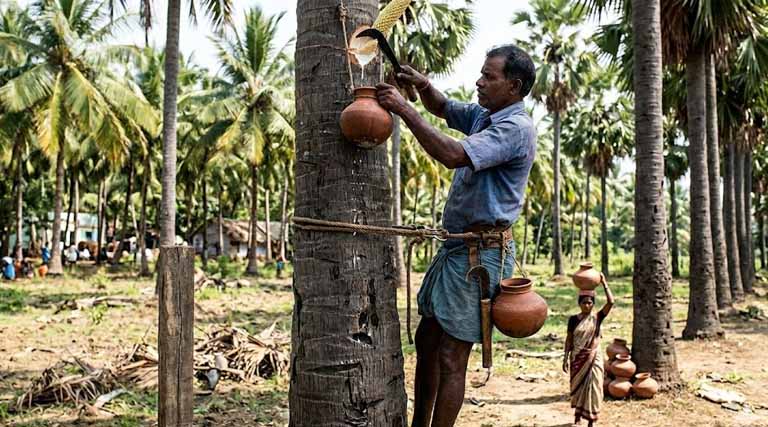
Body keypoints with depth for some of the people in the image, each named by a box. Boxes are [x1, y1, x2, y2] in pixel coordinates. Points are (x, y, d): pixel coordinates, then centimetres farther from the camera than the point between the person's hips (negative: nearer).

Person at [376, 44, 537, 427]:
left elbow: (453, 155, -28)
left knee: (451, 356, -7)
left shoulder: (516, 128, -15)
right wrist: (423, 85, 6)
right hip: (456, 247, 10)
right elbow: (443, 108, 29)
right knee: (426, 339, 16)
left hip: (482, 251, -10)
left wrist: (404, 110, -22)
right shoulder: (483, 115, 13)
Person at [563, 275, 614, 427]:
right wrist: (566, 358, 0)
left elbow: (611, 302, -17)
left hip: (594, 358, -1)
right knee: (578, 387, 9)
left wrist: (604, 283, -16)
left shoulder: (597, 317, -4)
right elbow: (569, 339, 3)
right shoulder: (573, 319, -2)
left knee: (593, 387, 0)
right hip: (578, 358, 1)